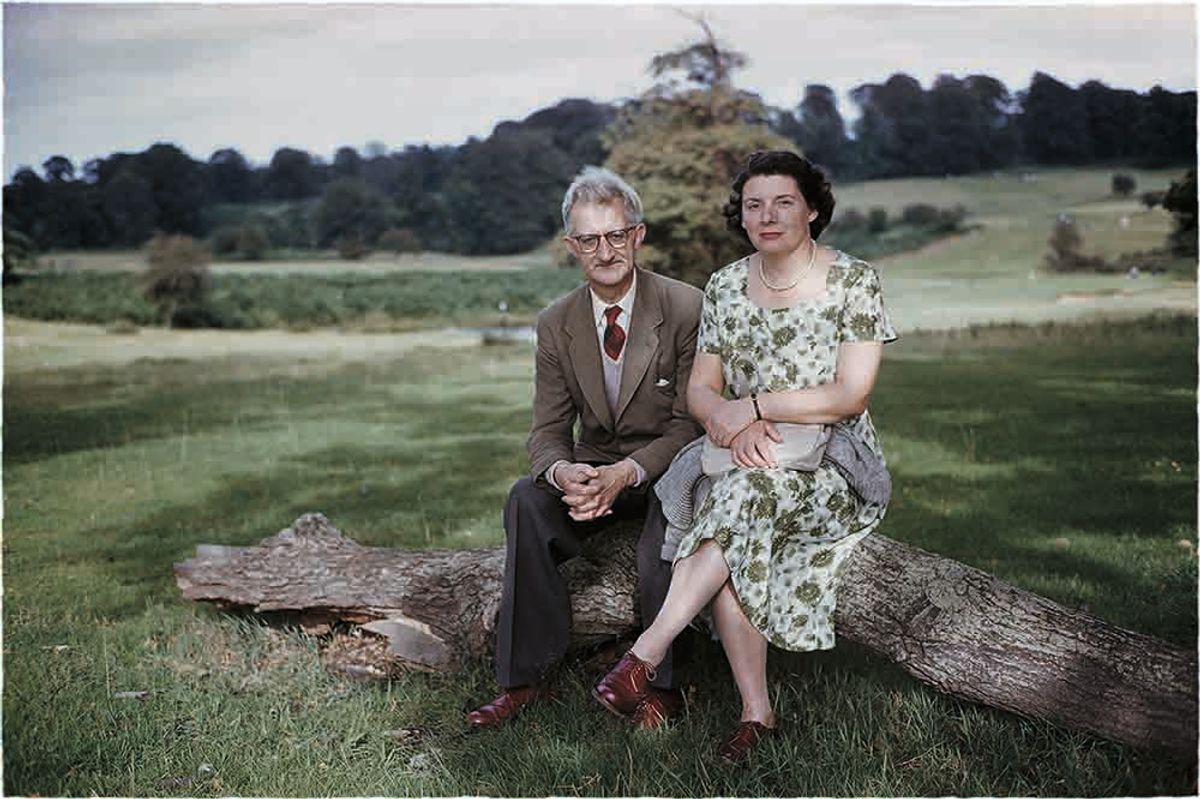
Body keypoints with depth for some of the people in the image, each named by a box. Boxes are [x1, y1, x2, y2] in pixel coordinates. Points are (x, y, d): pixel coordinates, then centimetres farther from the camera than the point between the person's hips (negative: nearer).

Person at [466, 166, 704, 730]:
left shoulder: (685, 309, -12)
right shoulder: (556, 324, 1)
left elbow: (693, 422, -12)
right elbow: (548, 432, -1)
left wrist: (628, 472, -29)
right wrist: (562, 473, -26)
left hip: (667, 469, -3)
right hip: (594, 468, 4)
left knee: (667, 507, -36)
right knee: (527, 497, -25)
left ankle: (664, 685, -20)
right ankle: (524, 677, -21)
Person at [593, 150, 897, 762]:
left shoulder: (853, 282, -5)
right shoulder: (725, 286, 8)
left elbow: (850, 395, -13)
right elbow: (700, 390, 6)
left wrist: (752, 405, -18)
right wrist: (728, 420, -18)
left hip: (834, 467, -3)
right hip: (745, 459, 3)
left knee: (746, 489, -36)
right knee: (727, 547, -30)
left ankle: (649, 649, -31)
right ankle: (755, 710, -19)